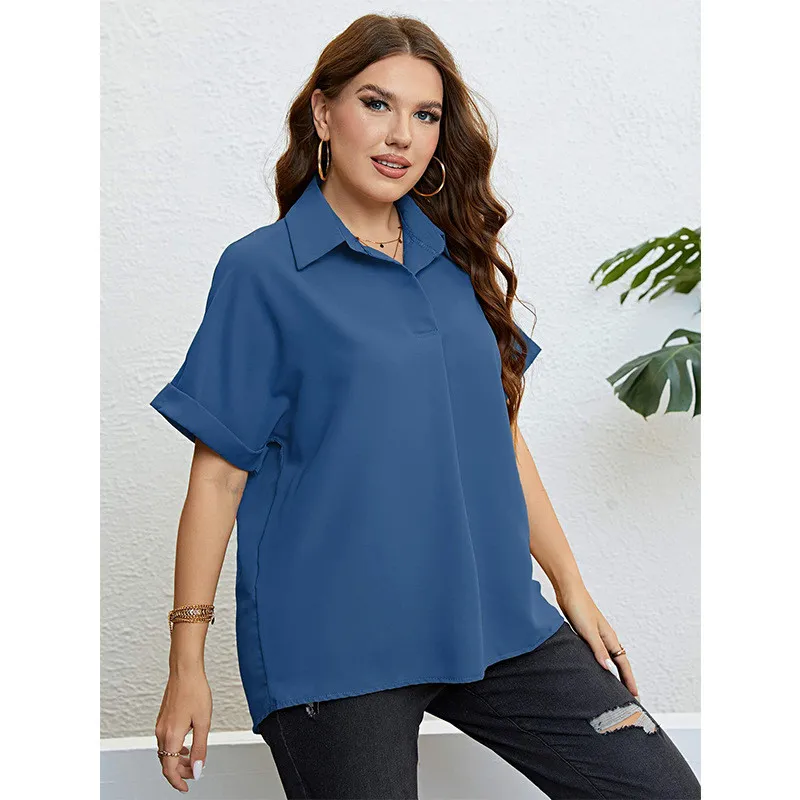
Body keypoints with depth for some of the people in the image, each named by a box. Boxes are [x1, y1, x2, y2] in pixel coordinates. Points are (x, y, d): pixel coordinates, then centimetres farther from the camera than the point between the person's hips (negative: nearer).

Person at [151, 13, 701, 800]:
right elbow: (218, 473, -6)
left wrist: (571, 589, 15)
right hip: (333, 641, -5)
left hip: (492, 621, 5)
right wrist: (188, 663, -8)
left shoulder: (457, 260, 10)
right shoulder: (262, 270, -4)